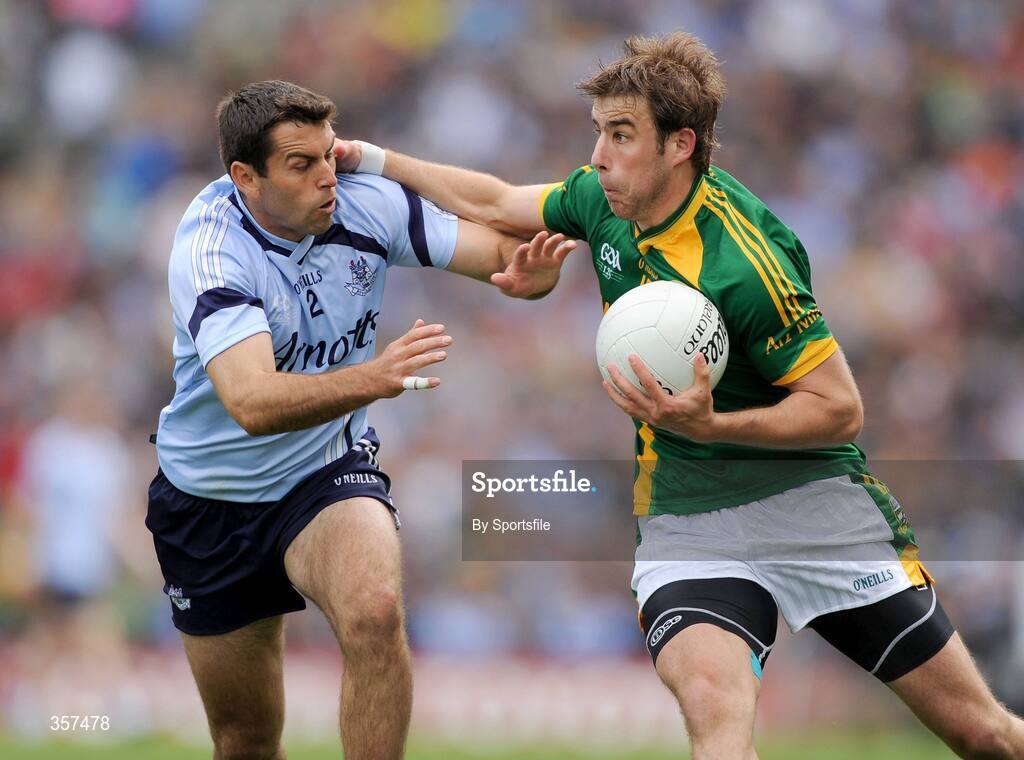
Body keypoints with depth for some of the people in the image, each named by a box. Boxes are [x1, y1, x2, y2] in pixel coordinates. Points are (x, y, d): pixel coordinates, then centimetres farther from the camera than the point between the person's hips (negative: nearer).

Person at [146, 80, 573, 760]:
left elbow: (504, 253, -9)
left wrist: (529, 268, -34)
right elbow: (253, 404, -41)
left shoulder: (369, 205, -15)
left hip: (330, 472, 1)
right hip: (213, 494, -1)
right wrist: (376, 378, -57)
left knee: (375, 609, -32)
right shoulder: (210, 251, -27)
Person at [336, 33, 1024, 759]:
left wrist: (710, 427, -29)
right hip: (685, 517, 4)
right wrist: (375, 159, 19)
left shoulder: (742, 262, -23)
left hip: (811, 501, -4)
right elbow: (497, 204, 19)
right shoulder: (602, 200, -2)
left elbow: (841, 409, -19)